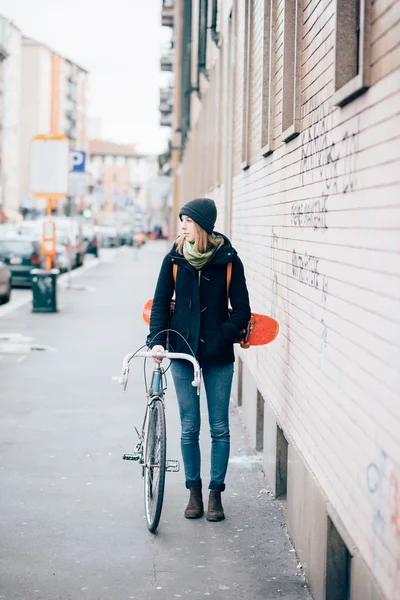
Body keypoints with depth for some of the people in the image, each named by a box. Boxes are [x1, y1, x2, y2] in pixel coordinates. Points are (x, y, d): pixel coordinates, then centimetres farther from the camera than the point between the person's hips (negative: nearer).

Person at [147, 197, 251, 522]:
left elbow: (241, 310, -3)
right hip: (183, 352, 1)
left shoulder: (229, 260, -6)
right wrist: (157, 340, -9)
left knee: (219, 428, 3)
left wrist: (222, 337, -15)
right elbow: (161, 303, 4)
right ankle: (194, 491, 19)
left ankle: (216, 494, 15)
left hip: (218, 356, -1)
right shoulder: (175, 259, 0)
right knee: (189, 427, 6)